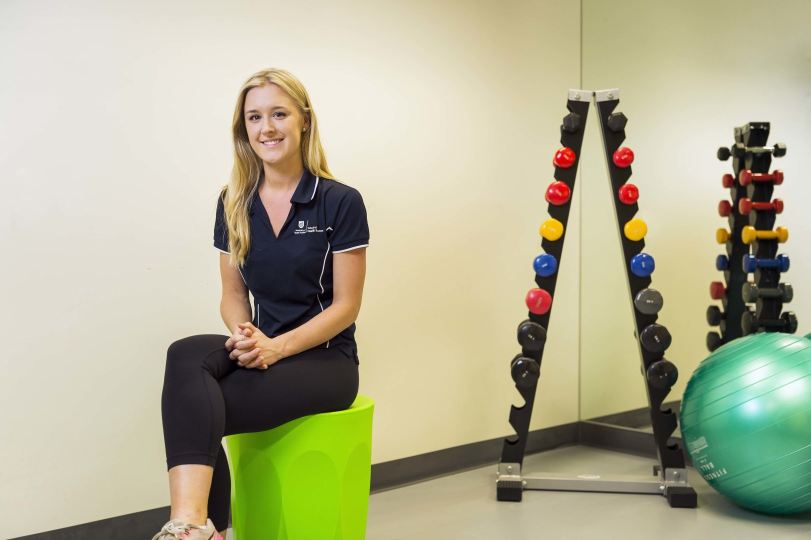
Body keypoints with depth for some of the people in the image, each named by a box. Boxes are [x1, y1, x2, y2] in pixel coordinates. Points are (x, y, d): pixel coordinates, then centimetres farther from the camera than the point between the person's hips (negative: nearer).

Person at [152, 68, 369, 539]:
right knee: (187, 355, -31)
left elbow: (346, 306, -7)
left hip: (325, 360, -4)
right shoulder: (234, 204, 7)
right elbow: (234, 294, 11)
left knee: (196, 408, -28)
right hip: (263, 352, 4)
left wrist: (277, 347, -20)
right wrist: (246, 335, -12)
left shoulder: (340, 202, -7)